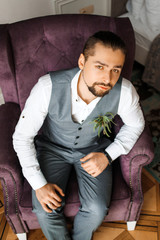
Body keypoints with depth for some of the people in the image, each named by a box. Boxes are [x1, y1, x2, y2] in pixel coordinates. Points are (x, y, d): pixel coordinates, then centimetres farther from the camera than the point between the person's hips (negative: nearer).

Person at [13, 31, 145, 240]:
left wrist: (108, 156, -15)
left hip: (94, 148, 1)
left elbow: (135, 125, -3)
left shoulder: (125, 92, -27)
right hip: (53, 147, 0)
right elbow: (22, 136, -18)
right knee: (45, 210, -14)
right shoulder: (48, 87, -31)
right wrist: (39, 184, -19)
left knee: (97, 210, -15)